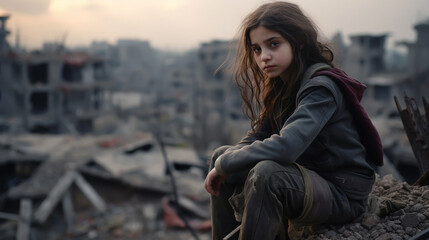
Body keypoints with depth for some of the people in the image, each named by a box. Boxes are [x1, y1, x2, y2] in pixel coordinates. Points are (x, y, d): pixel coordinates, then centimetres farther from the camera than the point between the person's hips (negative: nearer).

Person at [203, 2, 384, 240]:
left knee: (265, 173, -35)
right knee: (222, 155, 4)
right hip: (308, 178, 9)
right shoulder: (279, 86, 4)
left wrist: (224, 165, -24)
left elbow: (285, 146, -36)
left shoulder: (321, 87, -23)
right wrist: (223, 162, -14)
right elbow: (257, 137, 6)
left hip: (343, 193, -9)